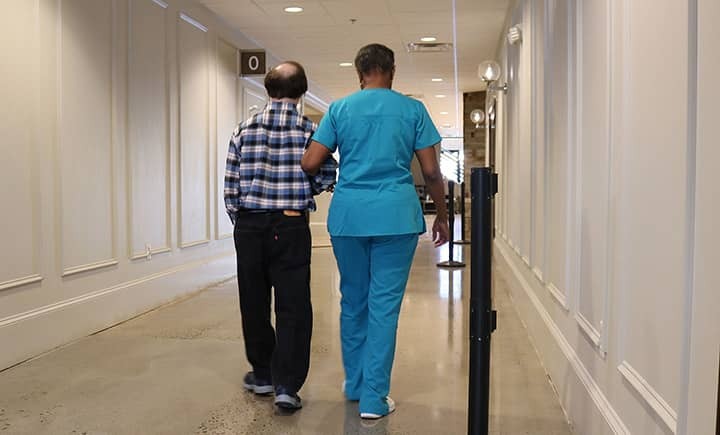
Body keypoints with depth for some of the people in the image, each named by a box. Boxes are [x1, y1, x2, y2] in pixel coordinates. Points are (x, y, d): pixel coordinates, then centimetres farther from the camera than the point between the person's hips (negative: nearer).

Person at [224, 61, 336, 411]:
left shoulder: (244, 129, 2)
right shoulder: (310, 131, -3)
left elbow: (230, 186, 2)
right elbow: (327, 179, -5)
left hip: (249, 226, 2)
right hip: (291, 227, -2)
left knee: (254, 302, 14)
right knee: (292, 306, 3)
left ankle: (262, 375, 26)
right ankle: (287, 385, -2)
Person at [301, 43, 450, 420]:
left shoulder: (339, 109, 6)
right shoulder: (413, 109, 4)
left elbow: (310, 163, 0)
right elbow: (431, 172, 2)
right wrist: (442, 215, 13)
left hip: (348, 216, 2)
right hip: (395, 217, -2)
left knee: (353, 301, 15)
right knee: (384, 305, 1)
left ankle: (355, 384, 28)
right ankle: (374, 398, 4)